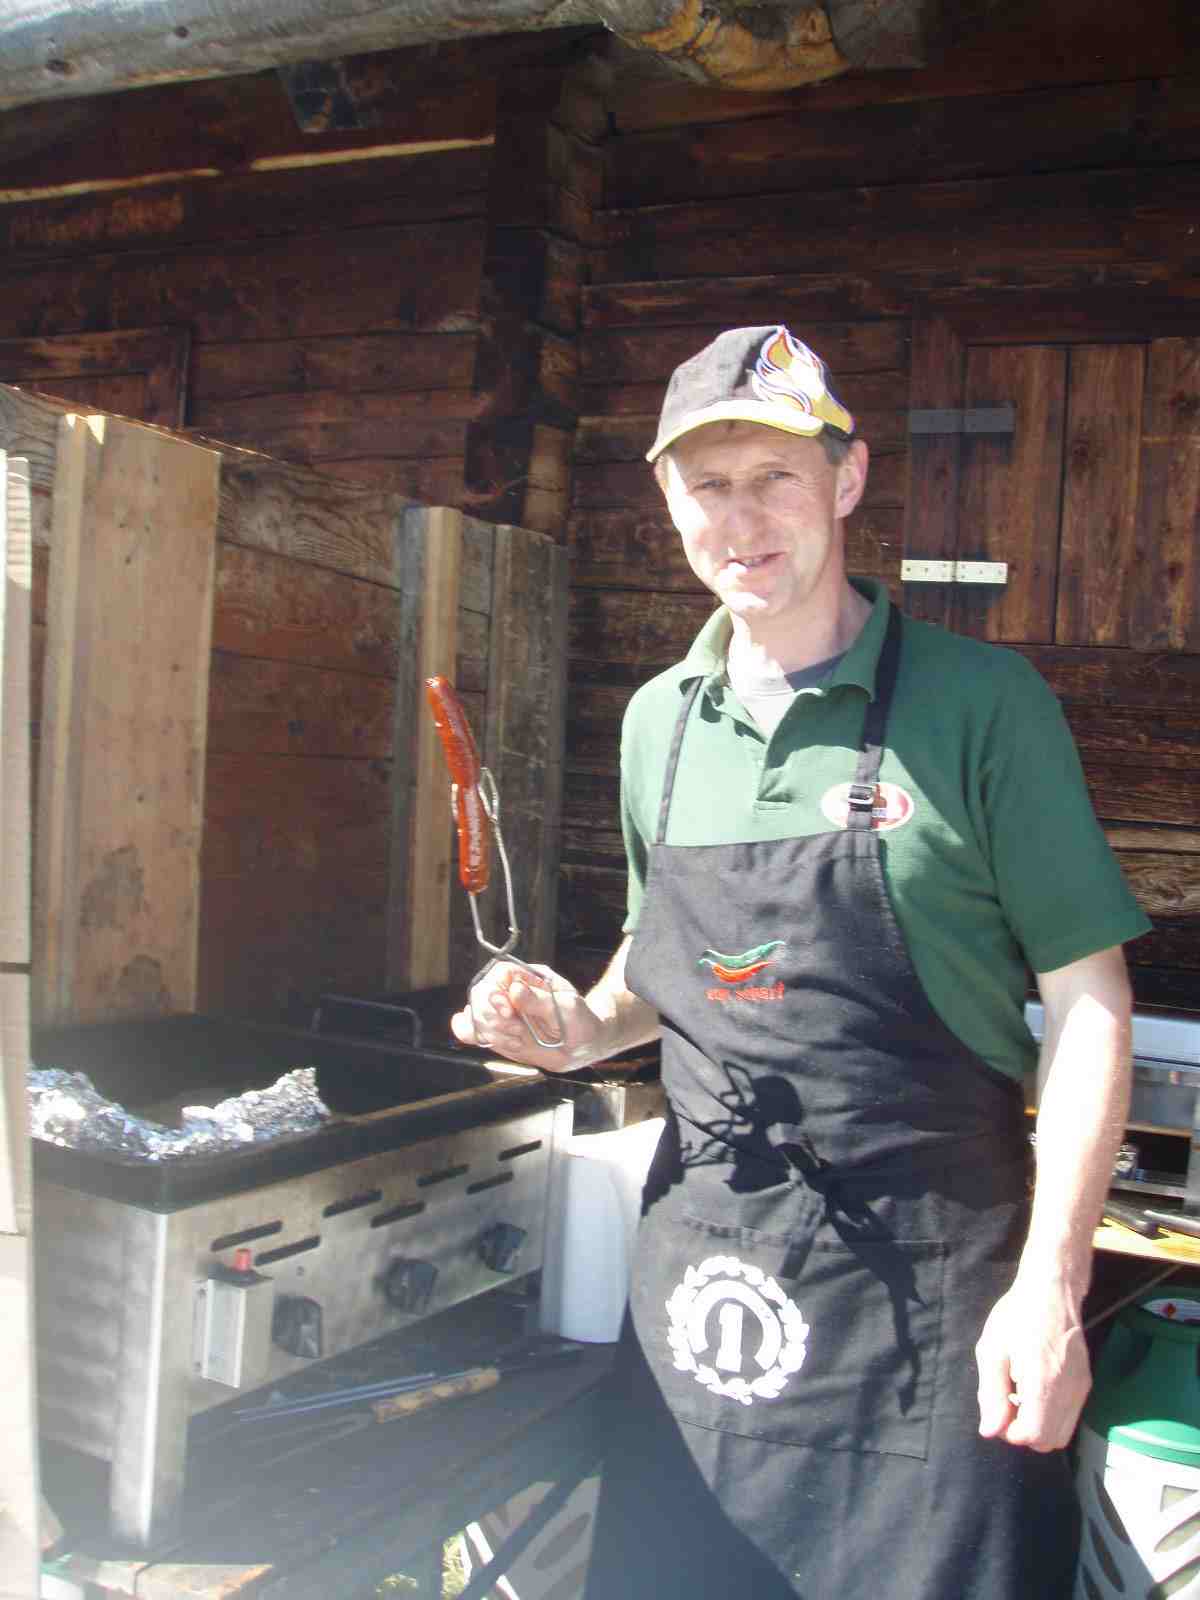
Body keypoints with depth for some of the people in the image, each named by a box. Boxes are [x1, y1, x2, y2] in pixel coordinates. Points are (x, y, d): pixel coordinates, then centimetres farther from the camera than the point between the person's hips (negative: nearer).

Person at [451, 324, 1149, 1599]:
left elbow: (1085, 1000, -8)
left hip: (927, 1276, -4)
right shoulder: (659, 721, 7)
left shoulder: (977, 703, -9)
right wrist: (584, 1027, -1)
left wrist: (1051, 1286, -13)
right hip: (697, 1268, 5)